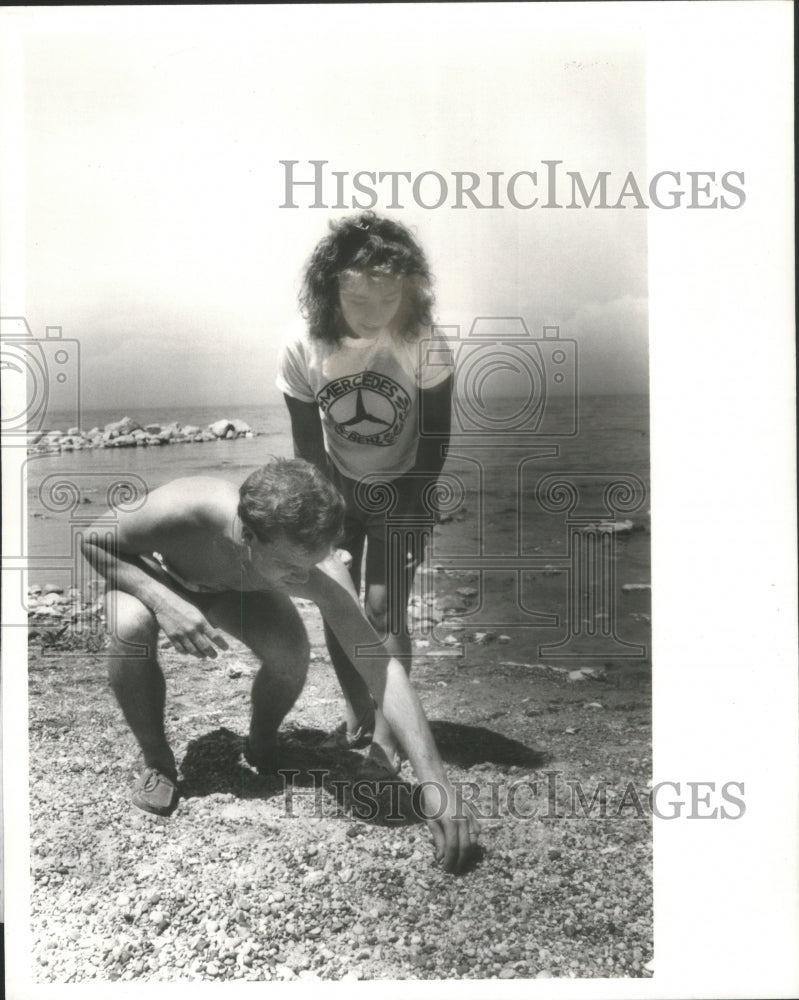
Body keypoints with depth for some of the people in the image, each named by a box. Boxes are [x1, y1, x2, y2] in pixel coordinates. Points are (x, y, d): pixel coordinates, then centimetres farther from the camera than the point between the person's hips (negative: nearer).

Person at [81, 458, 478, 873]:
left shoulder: (320, 571, -37)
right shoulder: (181, 510, -44)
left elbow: (382, 668, -36)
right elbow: (92, 542, -25)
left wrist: (435, 783, -42)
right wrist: (162, 600, -41)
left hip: (232, 588, 1)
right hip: (152, 572, -1)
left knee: (291, 652, -27)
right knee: (130, 629, -35)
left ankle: (262, 743, 8)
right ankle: (156, 761, -7)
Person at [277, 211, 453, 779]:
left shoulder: (424, 342, -26)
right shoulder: (303, 344, -21)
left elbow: (436, 437, -14)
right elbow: (308, 443, -10)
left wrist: (413, 513, -13)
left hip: (402, 490, -2)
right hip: (337, 486, 2)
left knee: (385, 611, -8)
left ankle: (387, 733, 7)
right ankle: (357, 713, 24)